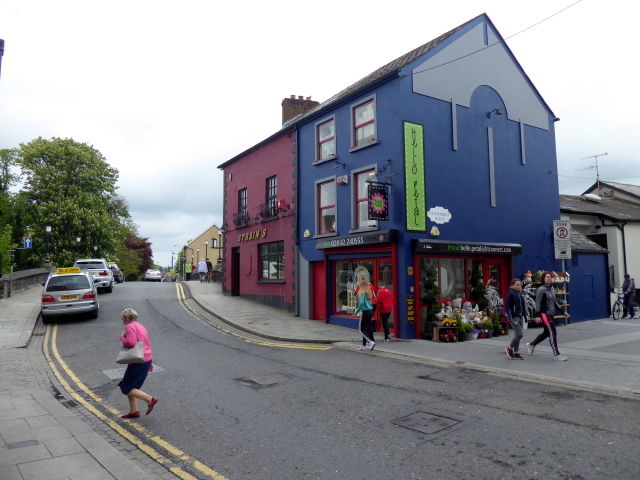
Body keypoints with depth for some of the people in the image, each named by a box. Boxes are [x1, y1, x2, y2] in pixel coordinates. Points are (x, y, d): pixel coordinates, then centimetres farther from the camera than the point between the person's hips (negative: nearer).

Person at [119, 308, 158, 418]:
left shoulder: (130, 326, -10)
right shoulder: (140, 326, 19)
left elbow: (131, 343, -26)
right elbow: (148, 344, 23)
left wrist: (122, 338, -6)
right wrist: (150, 362, 28)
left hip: (138, 362, -10)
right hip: (147, 359, 10)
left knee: (126, 389, 1)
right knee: (131, 386, 19)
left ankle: (150, 399, -4)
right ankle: (134, 411, 23)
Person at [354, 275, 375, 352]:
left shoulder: (362, 292, -14)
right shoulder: (368, 291, 11)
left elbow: (361, 303, -22)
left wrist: (357, 311, -11)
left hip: (365, 312, -8)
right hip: (370, 311, 8)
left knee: (361, 329, 1)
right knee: (366, 328, 15)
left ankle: (371, 342, -11)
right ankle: (364, 346, 21)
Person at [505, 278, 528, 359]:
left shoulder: (521, 294, 12)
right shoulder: (511, 294, -10)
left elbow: (523, 306, 18)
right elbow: (508, 307, -13)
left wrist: (526, 317, 15)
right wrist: (511, 319, -16)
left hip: (520, 317, 7)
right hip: (514, 317, -7)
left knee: (517, 335, 10)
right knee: (519, 334, -12)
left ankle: (516, 352, 18)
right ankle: (510, 348, 7)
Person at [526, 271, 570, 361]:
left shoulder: (552, 289, 13)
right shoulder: (541, 289, -12)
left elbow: (555, 302, 21)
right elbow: (538, 303, -16)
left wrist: (563, 311, 18)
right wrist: (537, 316, -22)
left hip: (551, 314, 9)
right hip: (545, 314, -9)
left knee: (546, 333, 16)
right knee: (553, 332, -8)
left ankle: (531, 345, 32)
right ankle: (556, 354, 0)